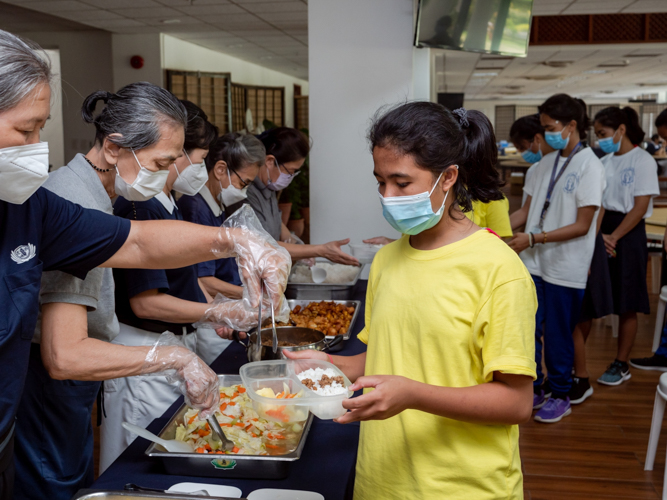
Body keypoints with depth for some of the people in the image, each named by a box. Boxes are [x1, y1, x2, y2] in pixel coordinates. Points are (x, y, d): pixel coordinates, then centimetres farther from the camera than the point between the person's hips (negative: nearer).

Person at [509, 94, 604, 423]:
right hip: (534, 263, 6)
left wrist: (533, 238, -20)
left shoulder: (589, 165, -11)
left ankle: (561, 397, 26)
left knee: (557, 335, 6)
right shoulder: (546, 162, 9)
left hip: (565, 268, -6)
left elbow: (582, 225, -15)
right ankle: (533, 390, 27)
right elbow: (527, 210, 12)